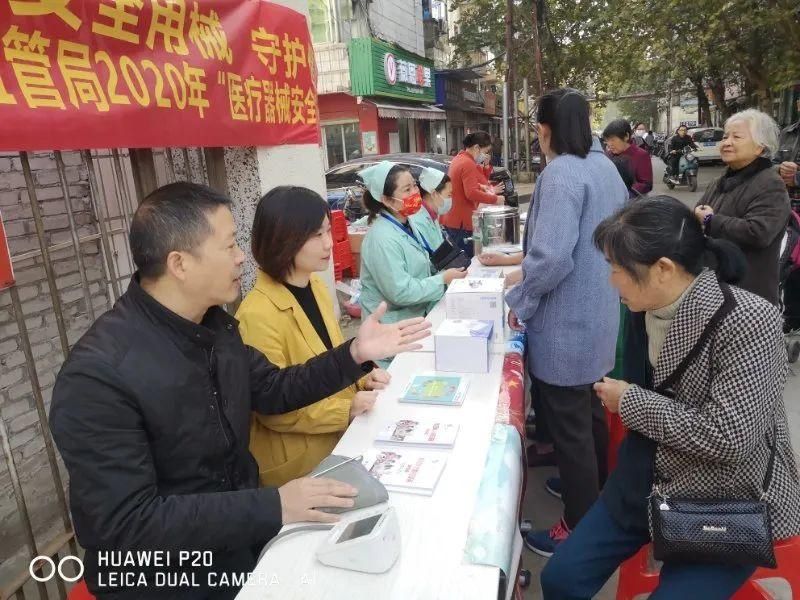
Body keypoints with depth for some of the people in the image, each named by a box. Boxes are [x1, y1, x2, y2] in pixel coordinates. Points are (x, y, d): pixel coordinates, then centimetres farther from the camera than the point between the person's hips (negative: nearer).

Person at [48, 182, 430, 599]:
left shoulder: (212, 323, -2)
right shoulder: (98, 375, -25)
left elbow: (271, 390, 9)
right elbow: (127, 525, -25)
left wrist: (354, 355, -2)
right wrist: (271, 507, -30)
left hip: (243, 532, 6)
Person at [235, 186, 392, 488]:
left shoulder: (317, 286, 1)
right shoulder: (257, 315, -26)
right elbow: (273, 409, -20)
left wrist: (361, 377, -3)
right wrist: (346, 409, -22)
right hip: (299, 464, -7)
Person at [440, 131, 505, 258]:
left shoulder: (459, 159, 15)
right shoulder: (468, 164, -16)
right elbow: (472, 193, -24)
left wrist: (480, 186, 12)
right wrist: (495, 199, -17)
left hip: (451, 219, 10)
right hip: (460, 222, -10)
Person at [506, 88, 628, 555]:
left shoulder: (561, 173, -21)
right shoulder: (606, 167, 9)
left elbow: (552, 257, -30)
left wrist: (519, 302, -14)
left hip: (565, 323, -9)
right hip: (597, 314, 10)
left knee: (568, 425, 4)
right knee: (590, 410, 24)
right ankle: (594, 489, 44)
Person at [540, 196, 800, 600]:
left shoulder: (749, 323, -23)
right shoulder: (645, 308, -3)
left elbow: (729, 440, -28)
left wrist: (630, 401, -20)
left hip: (728, 505, -6)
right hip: (648, 483, 6)